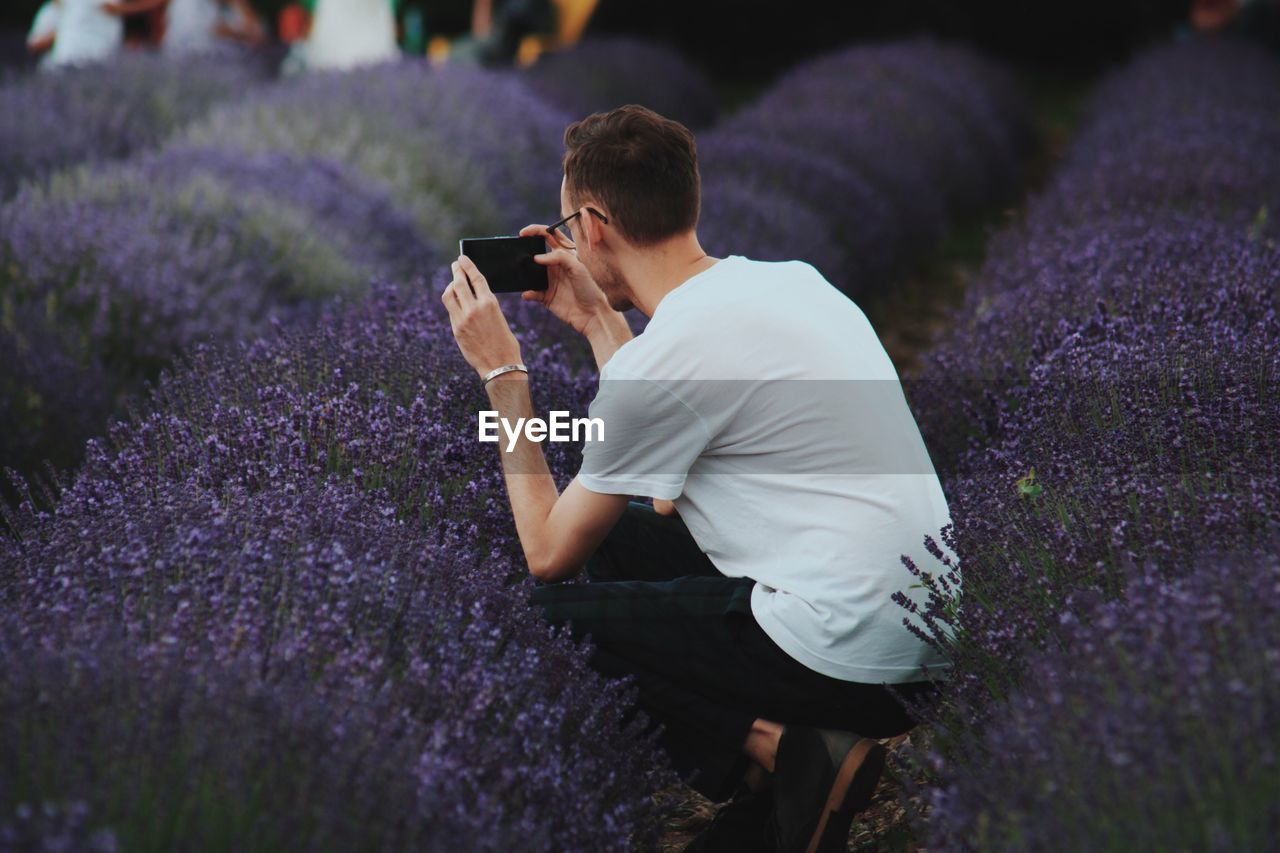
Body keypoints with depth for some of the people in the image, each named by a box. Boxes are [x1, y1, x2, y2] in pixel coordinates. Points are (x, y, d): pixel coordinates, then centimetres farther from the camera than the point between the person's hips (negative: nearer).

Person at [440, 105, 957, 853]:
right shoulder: (784, 279, 10)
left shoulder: (670, 351, -15)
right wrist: (598, 320, 24)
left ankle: (774, 754, -7)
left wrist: (502, 374, 6)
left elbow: (549, 554, -2)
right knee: (621, 532, 23)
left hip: (843, 649, -9)